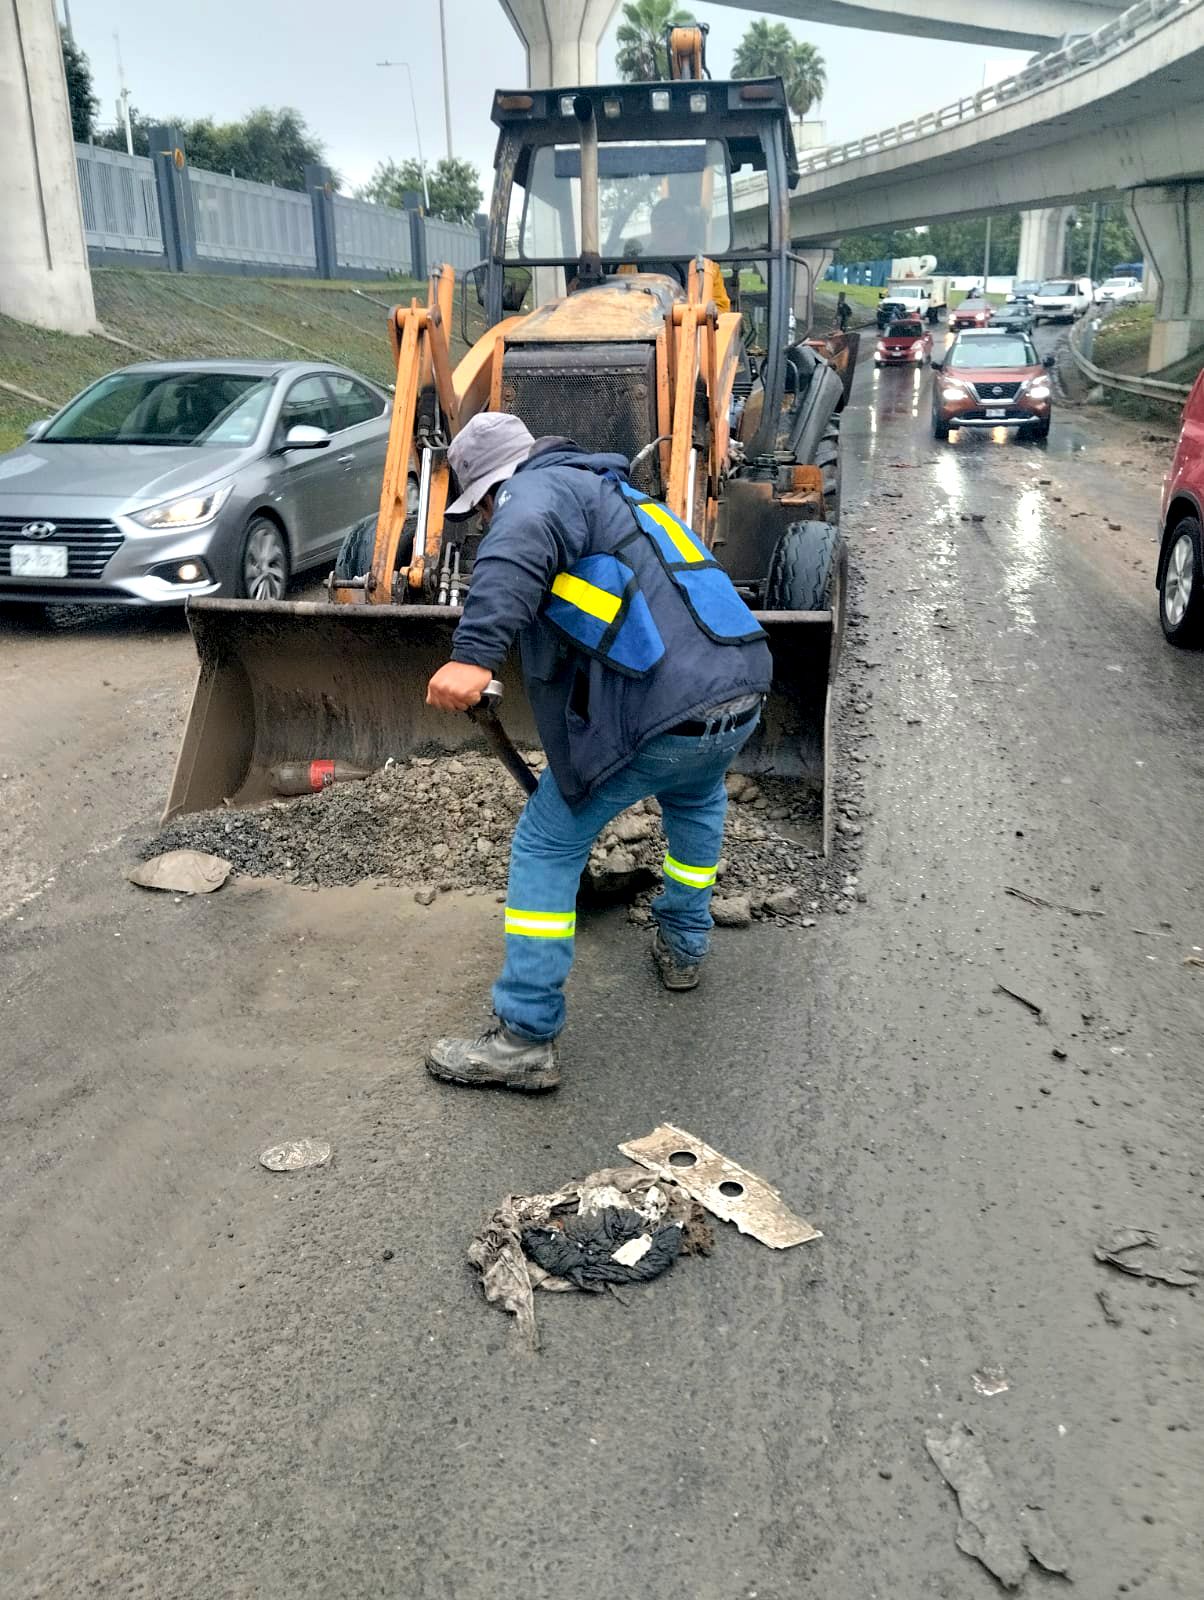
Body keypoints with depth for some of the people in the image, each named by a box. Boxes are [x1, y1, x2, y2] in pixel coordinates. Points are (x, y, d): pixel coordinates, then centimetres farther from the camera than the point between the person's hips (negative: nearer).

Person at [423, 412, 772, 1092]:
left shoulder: (541, 487, 4)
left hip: (662, 715, -8)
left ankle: (526, 1039, 9)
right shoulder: (616, 493, 32)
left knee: (547, 847, 6)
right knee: (696, 797, 40)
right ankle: (683, 945, 48)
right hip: (743, 694, 9)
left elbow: (520, 547, -24)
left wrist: (474, 654, -35)